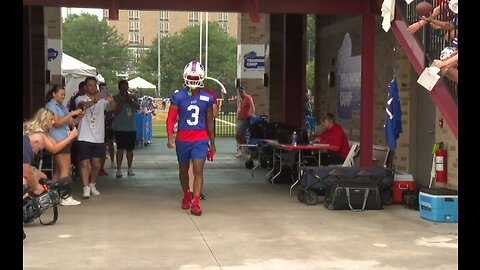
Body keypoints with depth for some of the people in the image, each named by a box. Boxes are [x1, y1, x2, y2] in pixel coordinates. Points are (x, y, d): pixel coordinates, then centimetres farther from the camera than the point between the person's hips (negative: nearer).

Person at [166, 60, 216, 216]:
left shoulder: (207, 98, 2)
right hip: (182, 140, 0)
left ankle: (195, 203, -11)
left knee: (198, 170, -11)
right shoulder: (178, 97, -4)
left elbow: (209, 121, 11)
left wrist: (212, 143, 13)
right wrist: (170, 137, -20)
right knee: (183, 170, 15)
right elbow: (171, 118, -5)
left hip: (200, 140, 0)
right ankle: (186, 196, 37)